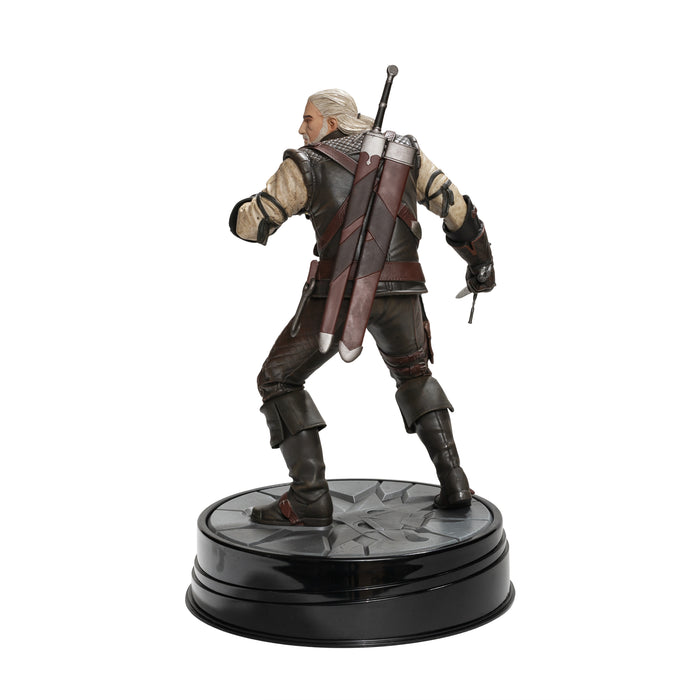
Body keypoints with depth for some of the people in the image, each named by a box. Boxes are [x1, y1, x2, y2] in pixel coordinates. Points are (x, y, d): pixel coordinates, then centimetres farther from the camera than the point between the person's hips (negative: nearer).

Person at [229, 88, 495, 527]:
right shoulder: (404, 152, 14)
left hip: (339, 291, -4)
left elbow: (250, 224, 5)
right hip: (399, 291, 5)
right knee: (414, 374, 28)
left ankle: (310, 498, -3)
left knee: (279, 380, 9)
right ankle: (453, 482, 16)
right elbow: (455, 205, 12)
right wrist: (481, 261, 26)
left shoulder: (305, 165, 3)